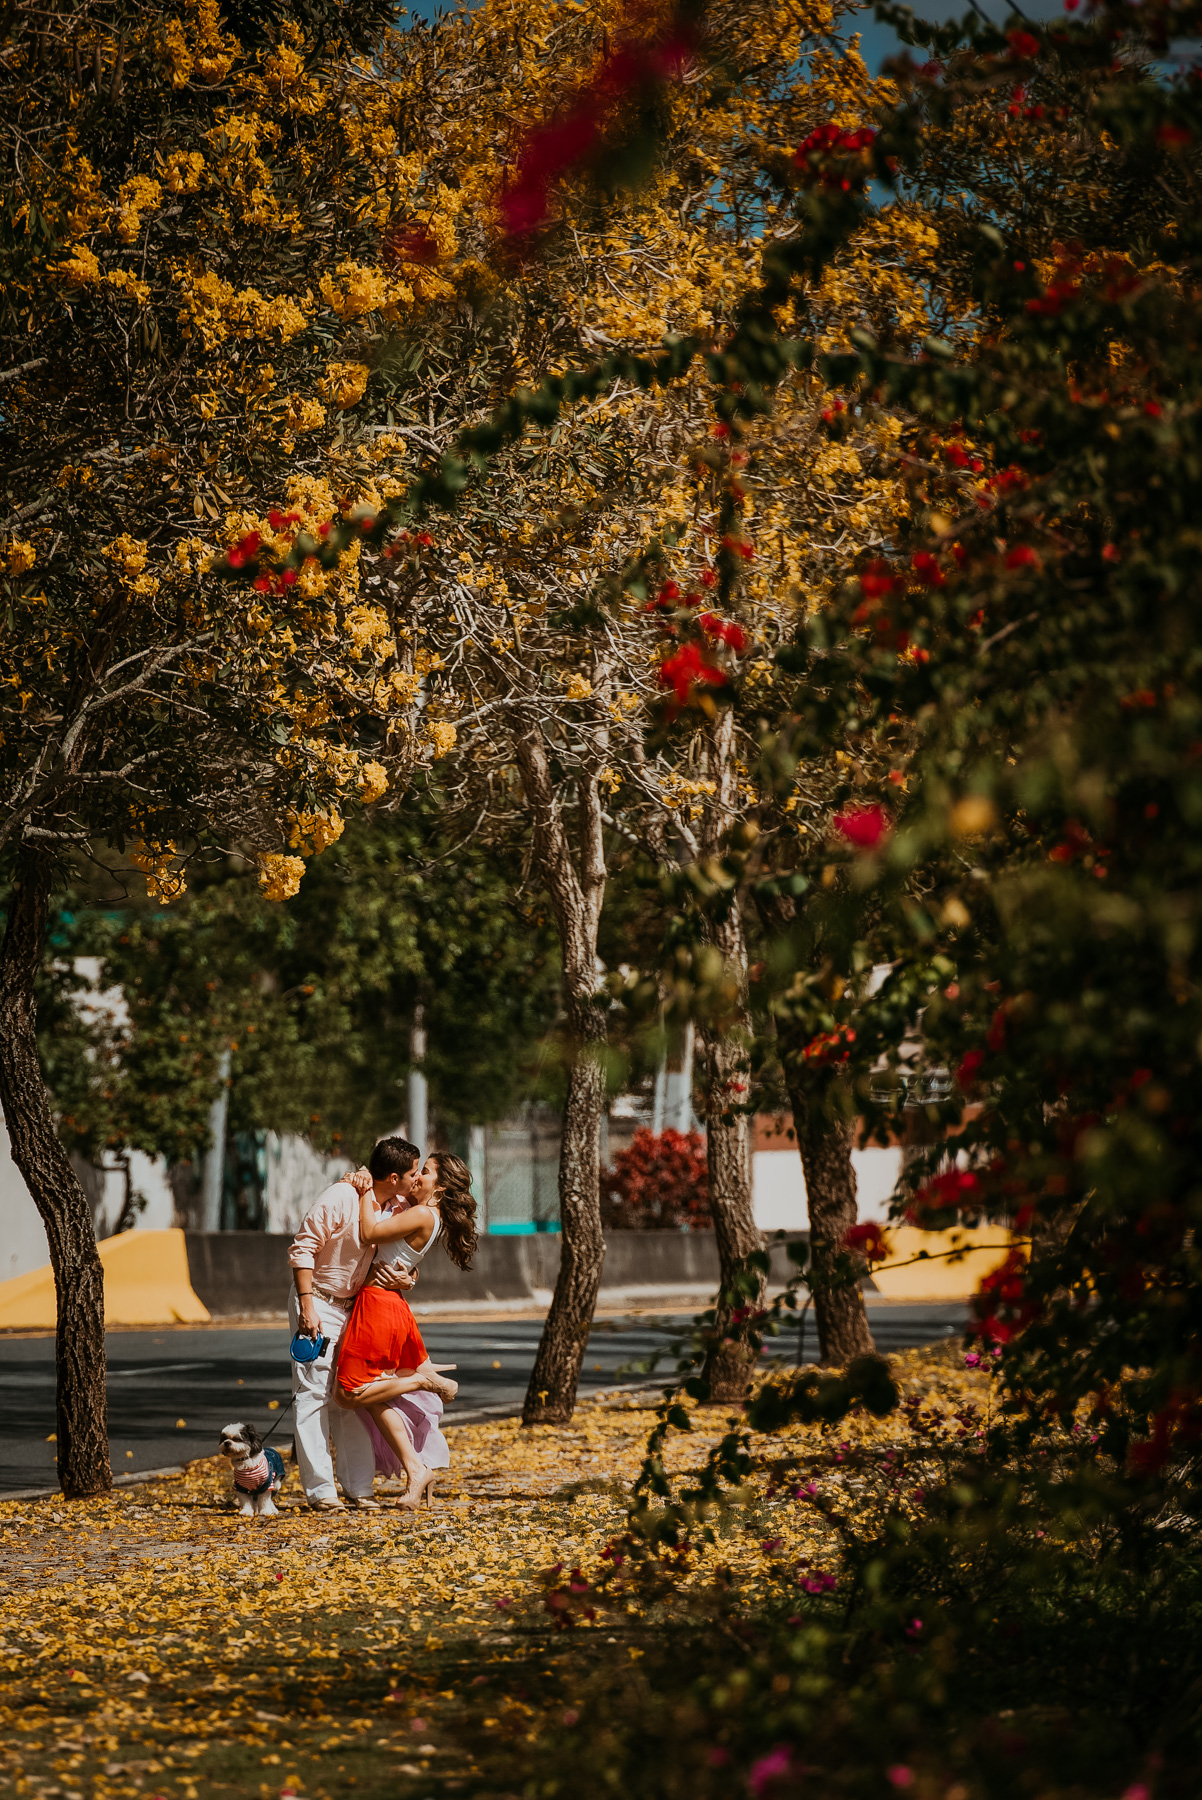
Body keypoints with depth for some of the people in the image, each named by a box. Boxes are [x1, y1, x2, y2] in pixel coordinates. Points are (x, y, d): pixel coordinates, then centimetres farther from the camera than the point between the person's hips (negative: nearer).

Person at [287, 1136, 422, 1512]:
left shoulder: (399, 1207, 1)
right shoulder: (340, 1197, -20)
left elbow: (405, 1256, 15)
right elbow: (302, 1249, -17)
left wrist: (406, 1279, -9)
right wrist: (307, 1307, -21)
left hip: (353, 1306, 7)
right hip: (318, 1303, -7)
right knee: (314, 1393, -7)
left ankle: (359, 1486, 14)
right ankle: (319, 1491, -5)